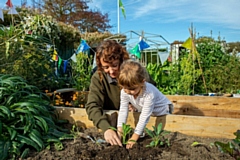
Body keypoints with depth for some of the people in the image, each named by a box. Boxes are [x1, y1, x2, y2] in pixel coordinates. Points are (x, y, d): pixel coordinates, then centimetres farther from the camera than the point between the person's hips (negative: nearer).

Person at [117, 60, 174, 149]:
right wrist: (120, 129, -30)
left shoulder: (149, 94, -43)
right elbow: (123, 111, -20)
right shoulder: (124, 92, -25)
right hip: (143, 110, 5)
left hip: (161, 111, -5)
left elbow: (144, 117, -40)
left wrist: (134, 137, -38)